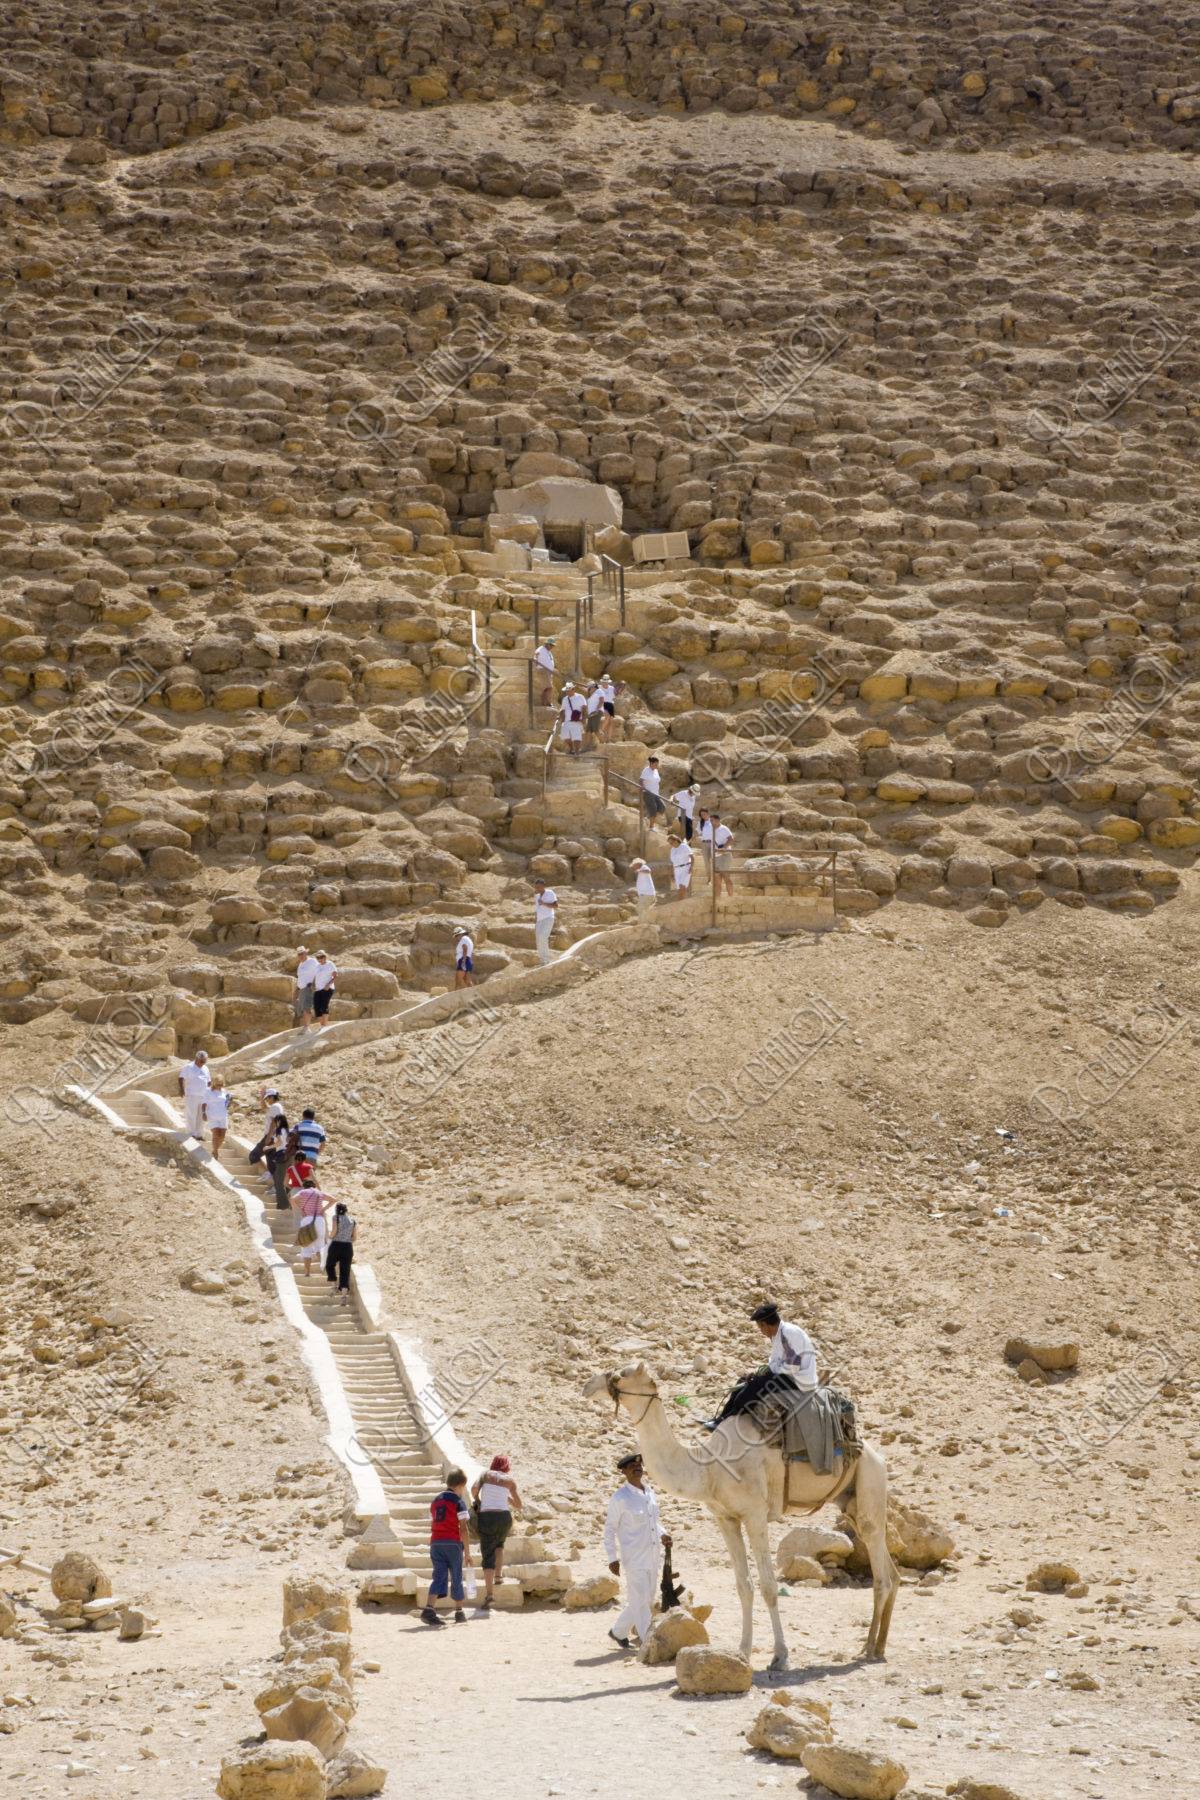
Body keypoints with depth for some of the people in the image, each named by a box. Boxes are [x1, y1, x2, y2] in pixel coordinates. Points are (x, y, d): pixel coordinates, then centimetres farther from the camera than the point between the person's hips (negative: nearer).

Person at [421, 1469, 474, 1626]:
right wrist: (467, 1552, -5)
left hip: (435, 1543, 5)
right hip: (453, 1543, -5)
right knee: (456, 1578, 9)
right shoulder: (458, 1502, -3)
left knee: (439, 1577, 1)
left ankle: (428, 1609, -18)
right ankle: (459, 1612, 18)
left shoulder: (436, 1501, 16)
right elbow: (463, 1529, -8)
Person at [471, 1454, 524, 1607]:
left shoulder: (485, 1474, 11)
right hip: (505, 1517, 1)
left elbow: (474, 1488, -7)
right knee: (499, 1544, 33)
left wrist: (477, 1501, 12)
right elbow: (519, 1505, 14)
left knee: (488, 1556, -1)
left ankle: (489, 1593, -15)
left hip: (487, 1518, -1)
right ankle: (498, 1576, 17)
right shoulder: (510, 1480, 12)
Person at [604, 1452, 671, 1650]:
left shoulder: (649, 1492, 10)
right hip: (634, 1557, -7)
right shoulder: (620, 1498, -10)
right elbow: (610, 1528, -6)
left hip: (652, 1556, 8)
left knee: (647, 1600, 13)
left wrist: (662, 1535, 3)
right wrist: (612, 1558, -9)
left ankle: (618, 1632, 29)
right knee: (640, 1600, -7)